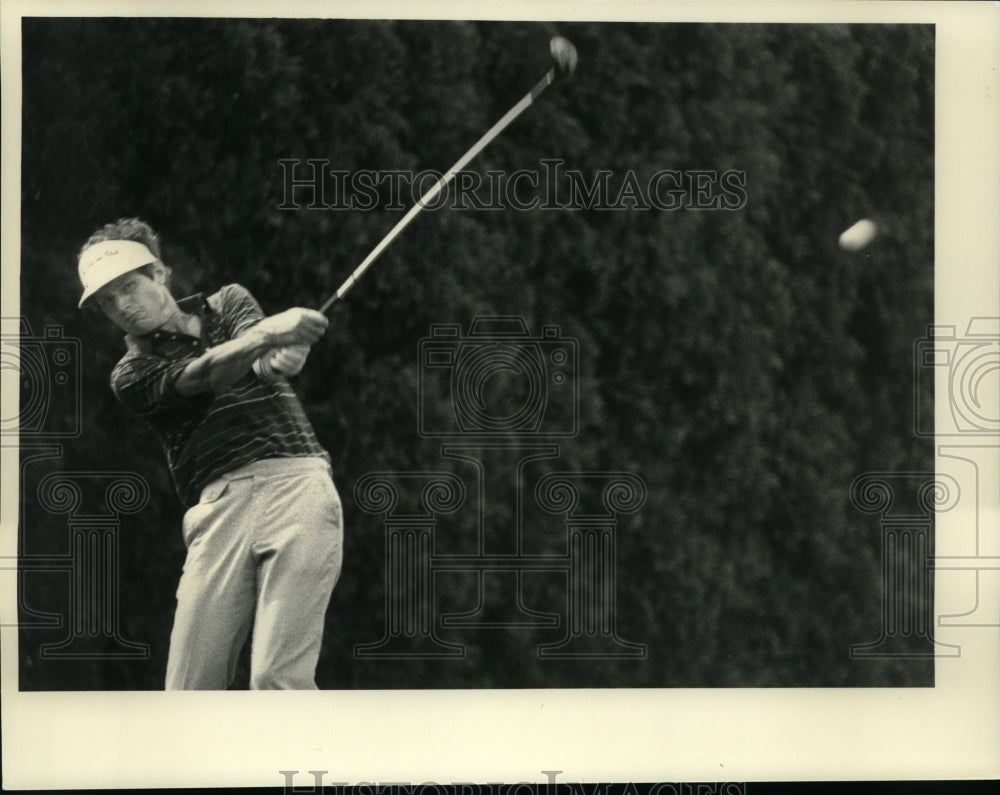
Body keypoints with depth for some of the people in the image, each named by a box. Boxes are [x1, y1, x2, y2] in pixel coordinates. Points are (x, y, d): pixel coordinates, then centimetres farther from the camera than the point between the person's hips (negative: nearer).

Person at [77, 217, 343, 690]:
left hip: (294, 482, -1)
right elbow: (202, 375, -7)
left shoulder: (227, 304, 20)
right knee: (190, 694, -7)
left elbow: (261, 360, -3)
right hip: (218, 506, 1)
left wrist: (275, 359, -28)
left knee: (279, 680, -16)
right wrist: (266, 333, -26)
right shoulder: (131, 375, 14)